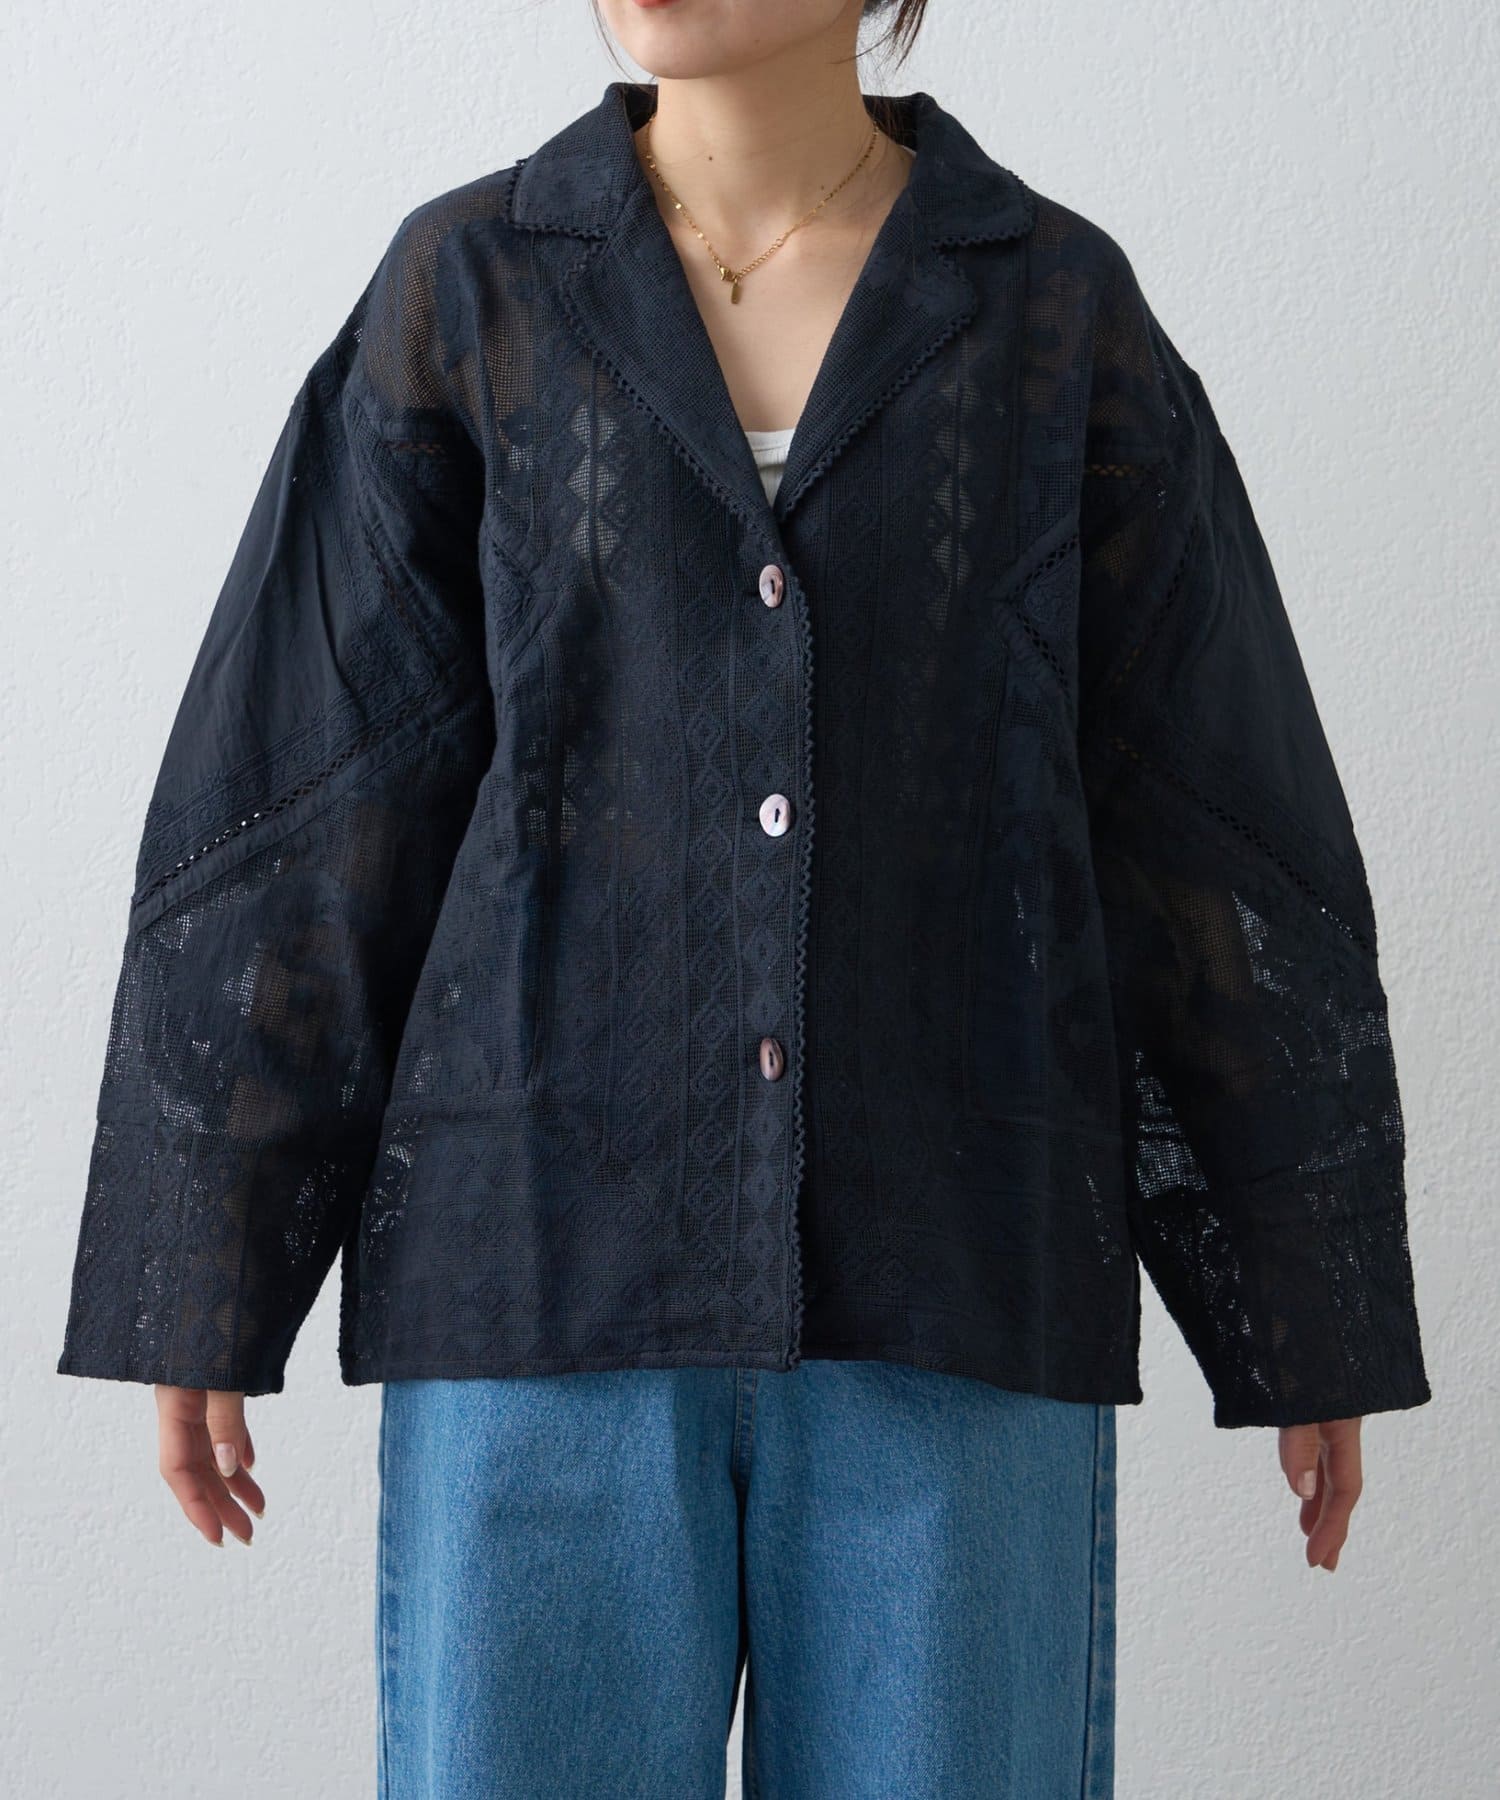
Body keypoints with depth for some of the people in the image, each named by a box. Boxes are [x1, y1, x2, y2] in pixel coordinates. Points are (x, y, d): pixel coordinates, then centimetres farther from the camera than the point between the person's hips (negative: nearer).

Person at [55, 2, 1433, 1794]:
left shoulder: (1059, 310, 4)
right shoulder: (468, 289, 5)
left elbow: (1219, 830, 6)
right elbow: (293, 808, 3)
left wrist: (1318, 1310, 7)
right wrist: (202, 1284, 1)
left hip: (949, 1281, 0)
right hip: (550, 1255, 0)